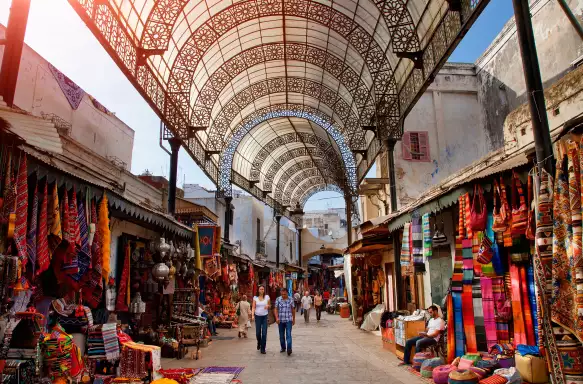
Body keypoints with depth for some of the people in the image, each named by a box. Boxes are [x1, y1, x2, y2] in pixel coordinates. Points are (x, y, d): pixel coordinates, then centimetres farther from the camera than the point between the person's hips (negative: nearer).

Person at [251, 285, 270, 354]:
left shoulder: (267, 297, 2)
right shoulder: (255, 298, 1)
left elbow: (269, 305, 11)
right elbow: (253, 307, -2)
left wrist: (268, 306, -12)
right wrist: (252, 315, -15)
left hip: (265, 316, 0)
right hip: (258, 316, 0)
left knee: (264, 333, -5)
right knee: (258, 332, 5)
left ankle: (263, 349, 5)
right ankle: (259, 343, 38)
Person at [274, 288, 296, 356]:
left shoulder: (290, 300, 0)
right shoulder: (278, 299, -2)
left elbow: (293, 310, 9)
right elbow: (275, 309, -4)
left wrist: (294, 319, 13)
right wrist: (277, 318, -17)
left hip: (288, 320, -1)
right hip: (280, 320, 1)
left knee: (288, 334, -12)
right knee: (281, 335, 11)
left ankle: (289, 349, -15)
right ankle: (283, 348, 27)